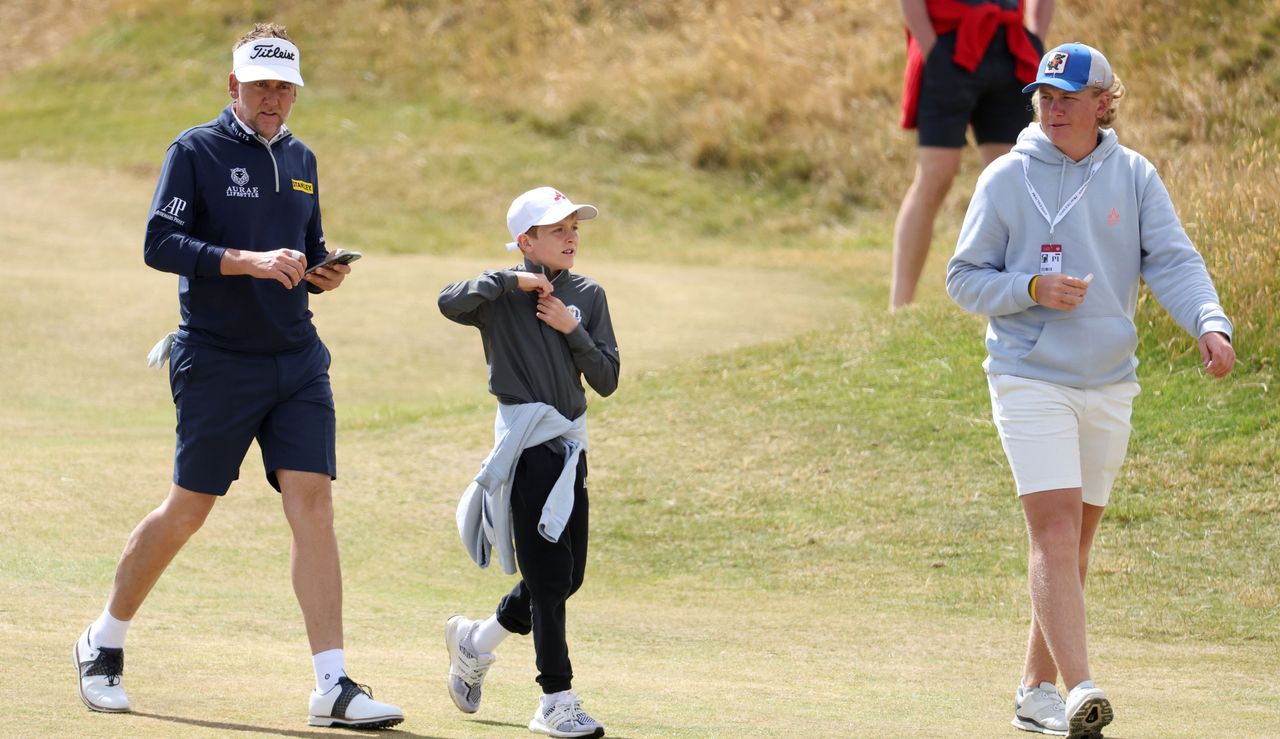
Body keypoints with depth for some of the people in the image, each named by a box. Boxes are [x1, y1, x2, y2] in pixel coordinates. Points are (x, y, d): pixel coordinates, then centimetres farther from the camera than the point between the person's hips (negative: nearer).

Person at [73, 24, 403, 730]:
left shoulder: (299, 160, 15)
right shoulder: (196, 150, -4)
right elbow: (159, 245, -13)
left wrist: (323, 273, 3)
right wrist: (247, 261, -24)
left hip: (297, 360, 5)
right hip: (216, 361, -5)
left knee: (311, 502, -7)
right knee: (188, 509, 1)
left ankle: (333, 685, -10)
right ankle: (104, 641, 23)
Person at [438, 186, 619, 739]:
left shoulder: (588, 295, 9)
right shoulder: (503, 294, -5)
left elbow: (606, 380, 3)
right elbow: (449, 303, -25)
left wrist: (572, 329, -10)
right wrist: (510, 281, -21)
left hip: (571, 442, 6)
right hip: (525, 441, -6)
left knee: (568, 577, 11)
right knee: (548, 574, -10)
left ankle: (475, 641, 33)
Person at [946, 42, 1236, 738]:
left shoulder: (1134, 177, 4)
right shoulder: (1006, 180, -2)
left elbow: (1173, 261, -5)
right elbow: (964, 277, 2)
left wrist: (1209, 323, -24)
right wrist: (1032, 290, -16)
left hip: (1110, 385, 4)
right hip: (1030, 380, -4)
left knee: (1076, 542, 11)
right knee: (1055, 531, -16)